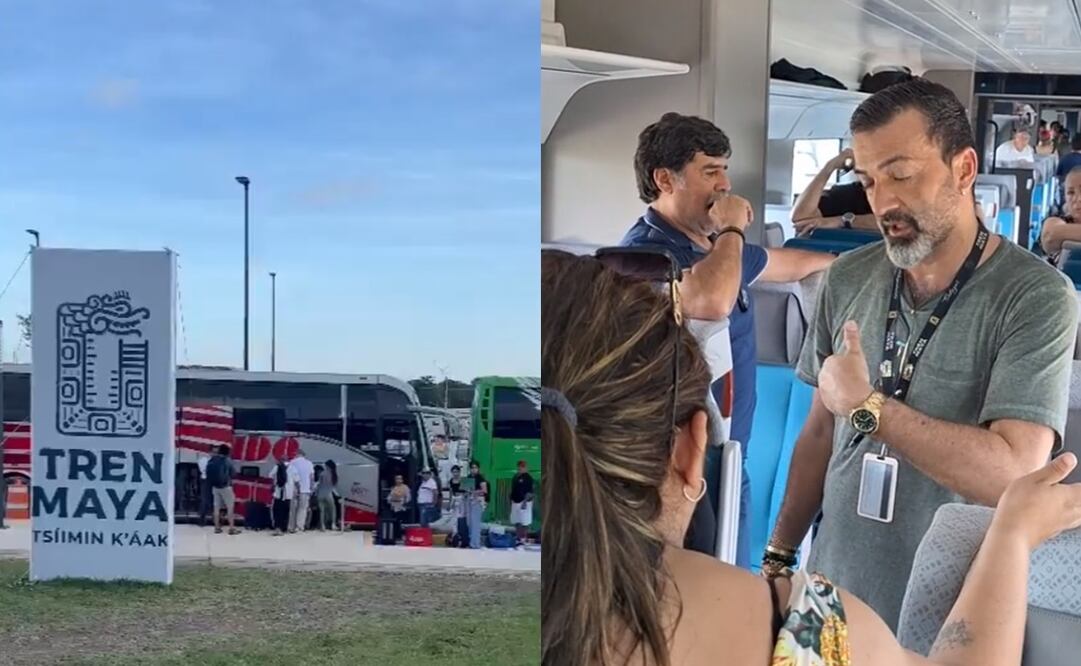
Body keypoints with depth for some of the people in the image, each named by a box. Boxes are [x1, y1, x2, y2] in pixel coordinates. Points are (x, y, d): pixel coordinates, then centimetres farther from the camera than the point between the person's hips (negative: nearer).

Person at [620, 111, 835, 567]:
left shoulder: (716, 246, 11)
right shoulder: (645, 251, -18)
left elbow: (788, 263, 32)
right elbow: (712, 302, -37)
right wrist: (732, 229, -18)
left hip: (727, 462, 9)